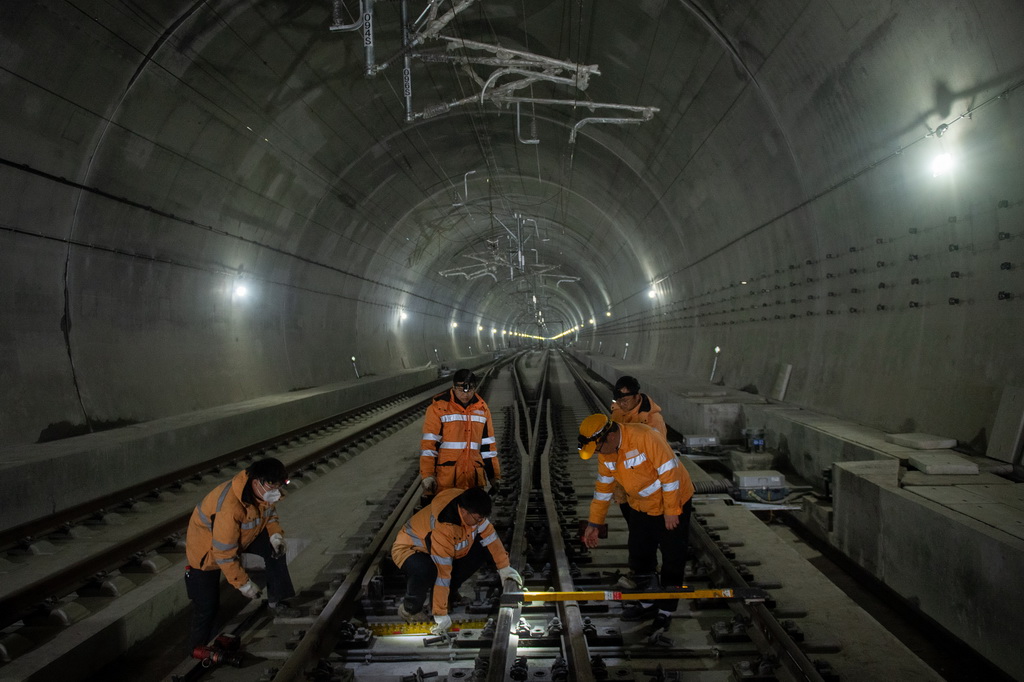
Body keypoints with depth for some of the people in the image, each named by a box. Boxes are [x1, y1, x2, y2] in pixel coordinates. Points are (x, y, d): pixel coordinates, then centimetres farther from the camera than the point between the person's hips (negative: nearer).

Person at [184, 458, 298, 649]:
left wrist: (276, 535, -18)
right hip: (207, 550, -7)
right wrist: (244, 583, -25)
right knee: (206, 606, -4)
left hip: (242, 536, 7)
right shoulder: (230, 507, -42)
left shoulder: (264, 492, -19)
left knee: (275, 547, -13)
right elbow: (224, 553, -34)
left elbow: (269, 513, 3)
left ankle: (277, 602, -1)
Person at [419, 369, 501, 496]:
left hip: (474, 479, 4)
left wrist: (494, 476, 15)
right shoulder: (438, 406, -5)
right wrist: (427, 475, -13)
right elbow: (429, 443, -7)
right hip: (444, 479, -4)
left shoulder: (482, 408, 9)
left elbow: (488, 445, 15)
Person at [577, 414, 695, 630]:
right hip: (641, 507, 7)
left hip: (673, 502, -7)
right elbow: (603, 486, 4)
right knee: (639, 556, 11)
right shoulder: (605, 452, -7)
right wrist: (594, 523, 6)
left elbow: (669, 472, -27)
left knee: (672, 559, 4)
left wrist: (671, 511, -21)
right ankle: (647, 604, 29)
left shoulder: (645, 437, -31)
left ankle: (666, 610, 20)